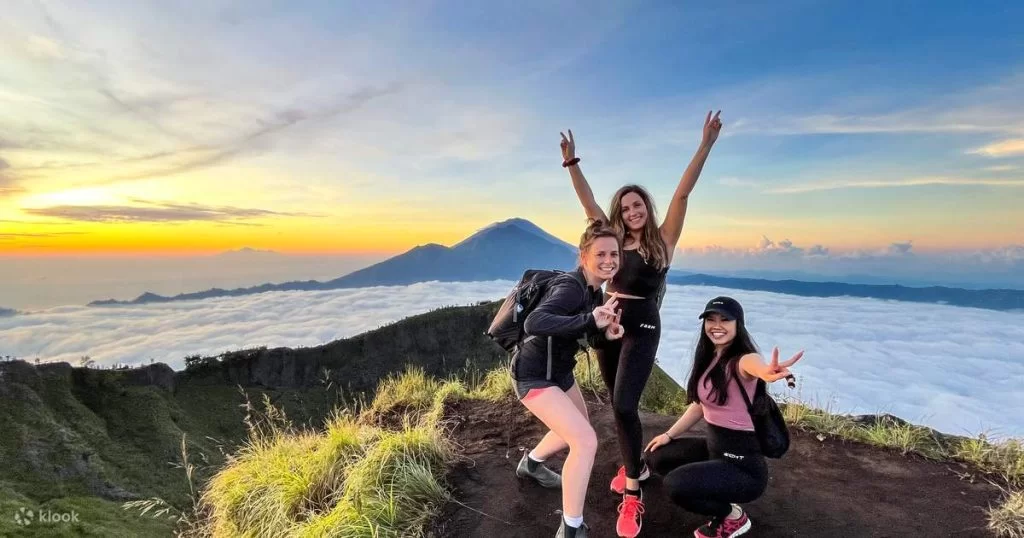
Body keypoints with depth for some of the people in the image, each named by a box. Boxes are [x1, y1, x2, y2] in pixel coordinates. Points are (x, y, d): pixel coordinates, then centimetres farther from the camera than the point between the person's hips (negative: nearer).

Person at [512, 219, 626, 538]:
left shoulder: (594, 290, 1)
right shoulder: (571, 287, -27)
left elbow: (588, 334, 11)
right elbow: (533, 323, -43)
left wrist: (607, 334, -12)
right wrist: (591, 320, -53)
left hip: (559, 370, 10)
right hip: (535, 375, -10)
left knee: (576, 428, 28)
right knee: (586, 441, -18)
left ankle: (531, 464, 53)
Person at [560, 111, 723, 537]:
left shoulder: (663, 239, -2)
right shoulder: (616, 239, 8)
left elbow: (682, 194, -11)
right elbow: (588, 201, 4)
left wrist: (705, 146, -19)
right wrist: (572, 162, -3)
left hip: (642, 328, -5)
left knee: (624, 404, -16)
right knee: (618, 405, 15)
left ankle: (633, 495, -4)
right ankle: (633, 465, 37)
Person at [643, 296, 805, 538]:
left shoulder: (743, 359, -21)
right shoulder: (708, 359, 2)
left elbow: (757, 366, -49)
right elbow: (699, 404, 15)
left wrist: (769, 372, -73)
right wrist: (669, 434, 13)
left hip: (743, 461, -8)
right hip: (713, 445, 8)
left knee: (675, 484, -26)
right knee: (655, 456, 11)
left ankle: (733, 517, 4)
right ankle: (721, 498, 19)